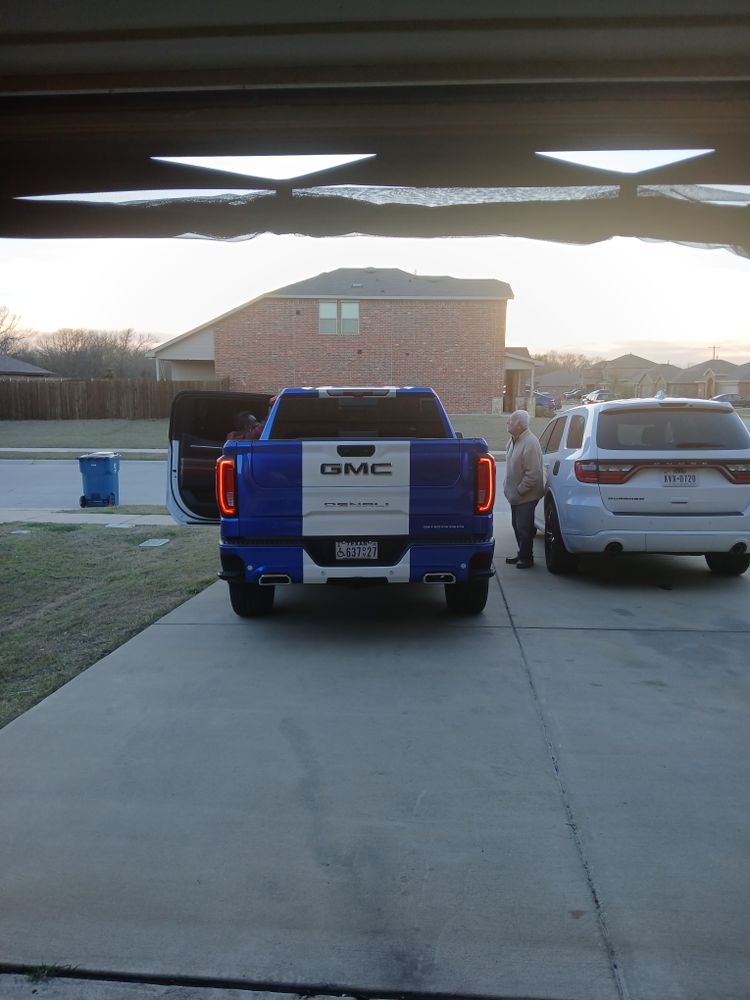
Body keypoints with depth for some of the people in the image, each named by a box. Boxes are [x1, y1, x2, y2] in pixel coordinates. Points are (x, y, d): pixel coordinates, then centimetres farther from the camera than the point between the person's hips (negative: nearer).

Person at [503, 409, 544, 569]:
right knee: (517, 526, 17)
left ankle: (526, 558, 11)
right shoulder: (513, 440, 8)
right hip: (515, 495, 9)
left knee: (524, 528, -1)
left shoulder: (530, 443, -23)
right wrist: (508, 487, 13)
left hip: (527, 496, -9)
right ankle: (522, 554, 30)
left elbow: (533, 474, -25)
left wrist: (519, 490, -21)